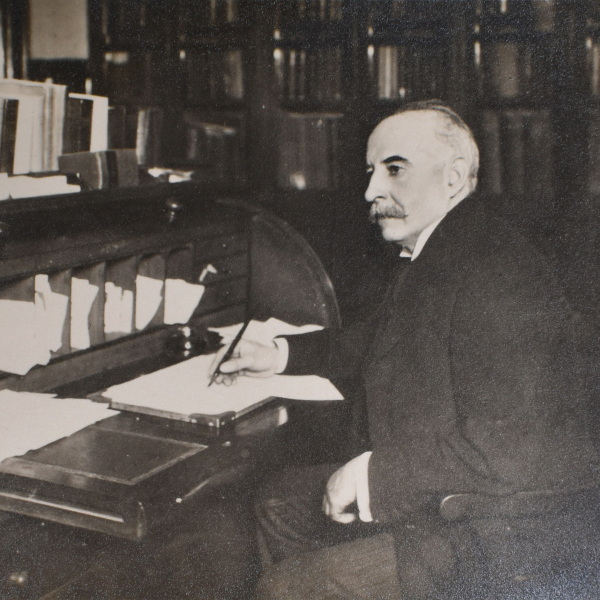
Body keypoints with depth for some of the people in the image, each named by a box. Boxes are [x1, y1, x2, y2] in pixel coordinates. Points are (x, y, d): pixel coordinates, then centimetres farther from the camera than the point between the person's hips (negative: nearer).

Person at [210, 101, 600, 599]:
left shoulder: (499, 276, -24)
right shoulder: (427, 261, 10)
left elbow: (503, 449, -30)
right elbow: (378, 339, 30)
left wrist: (369, 473, -22)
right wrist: (280, 355, 25)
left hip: (513, 536, -10)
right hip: (433, 498, 10)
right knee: (280, 502, 20)